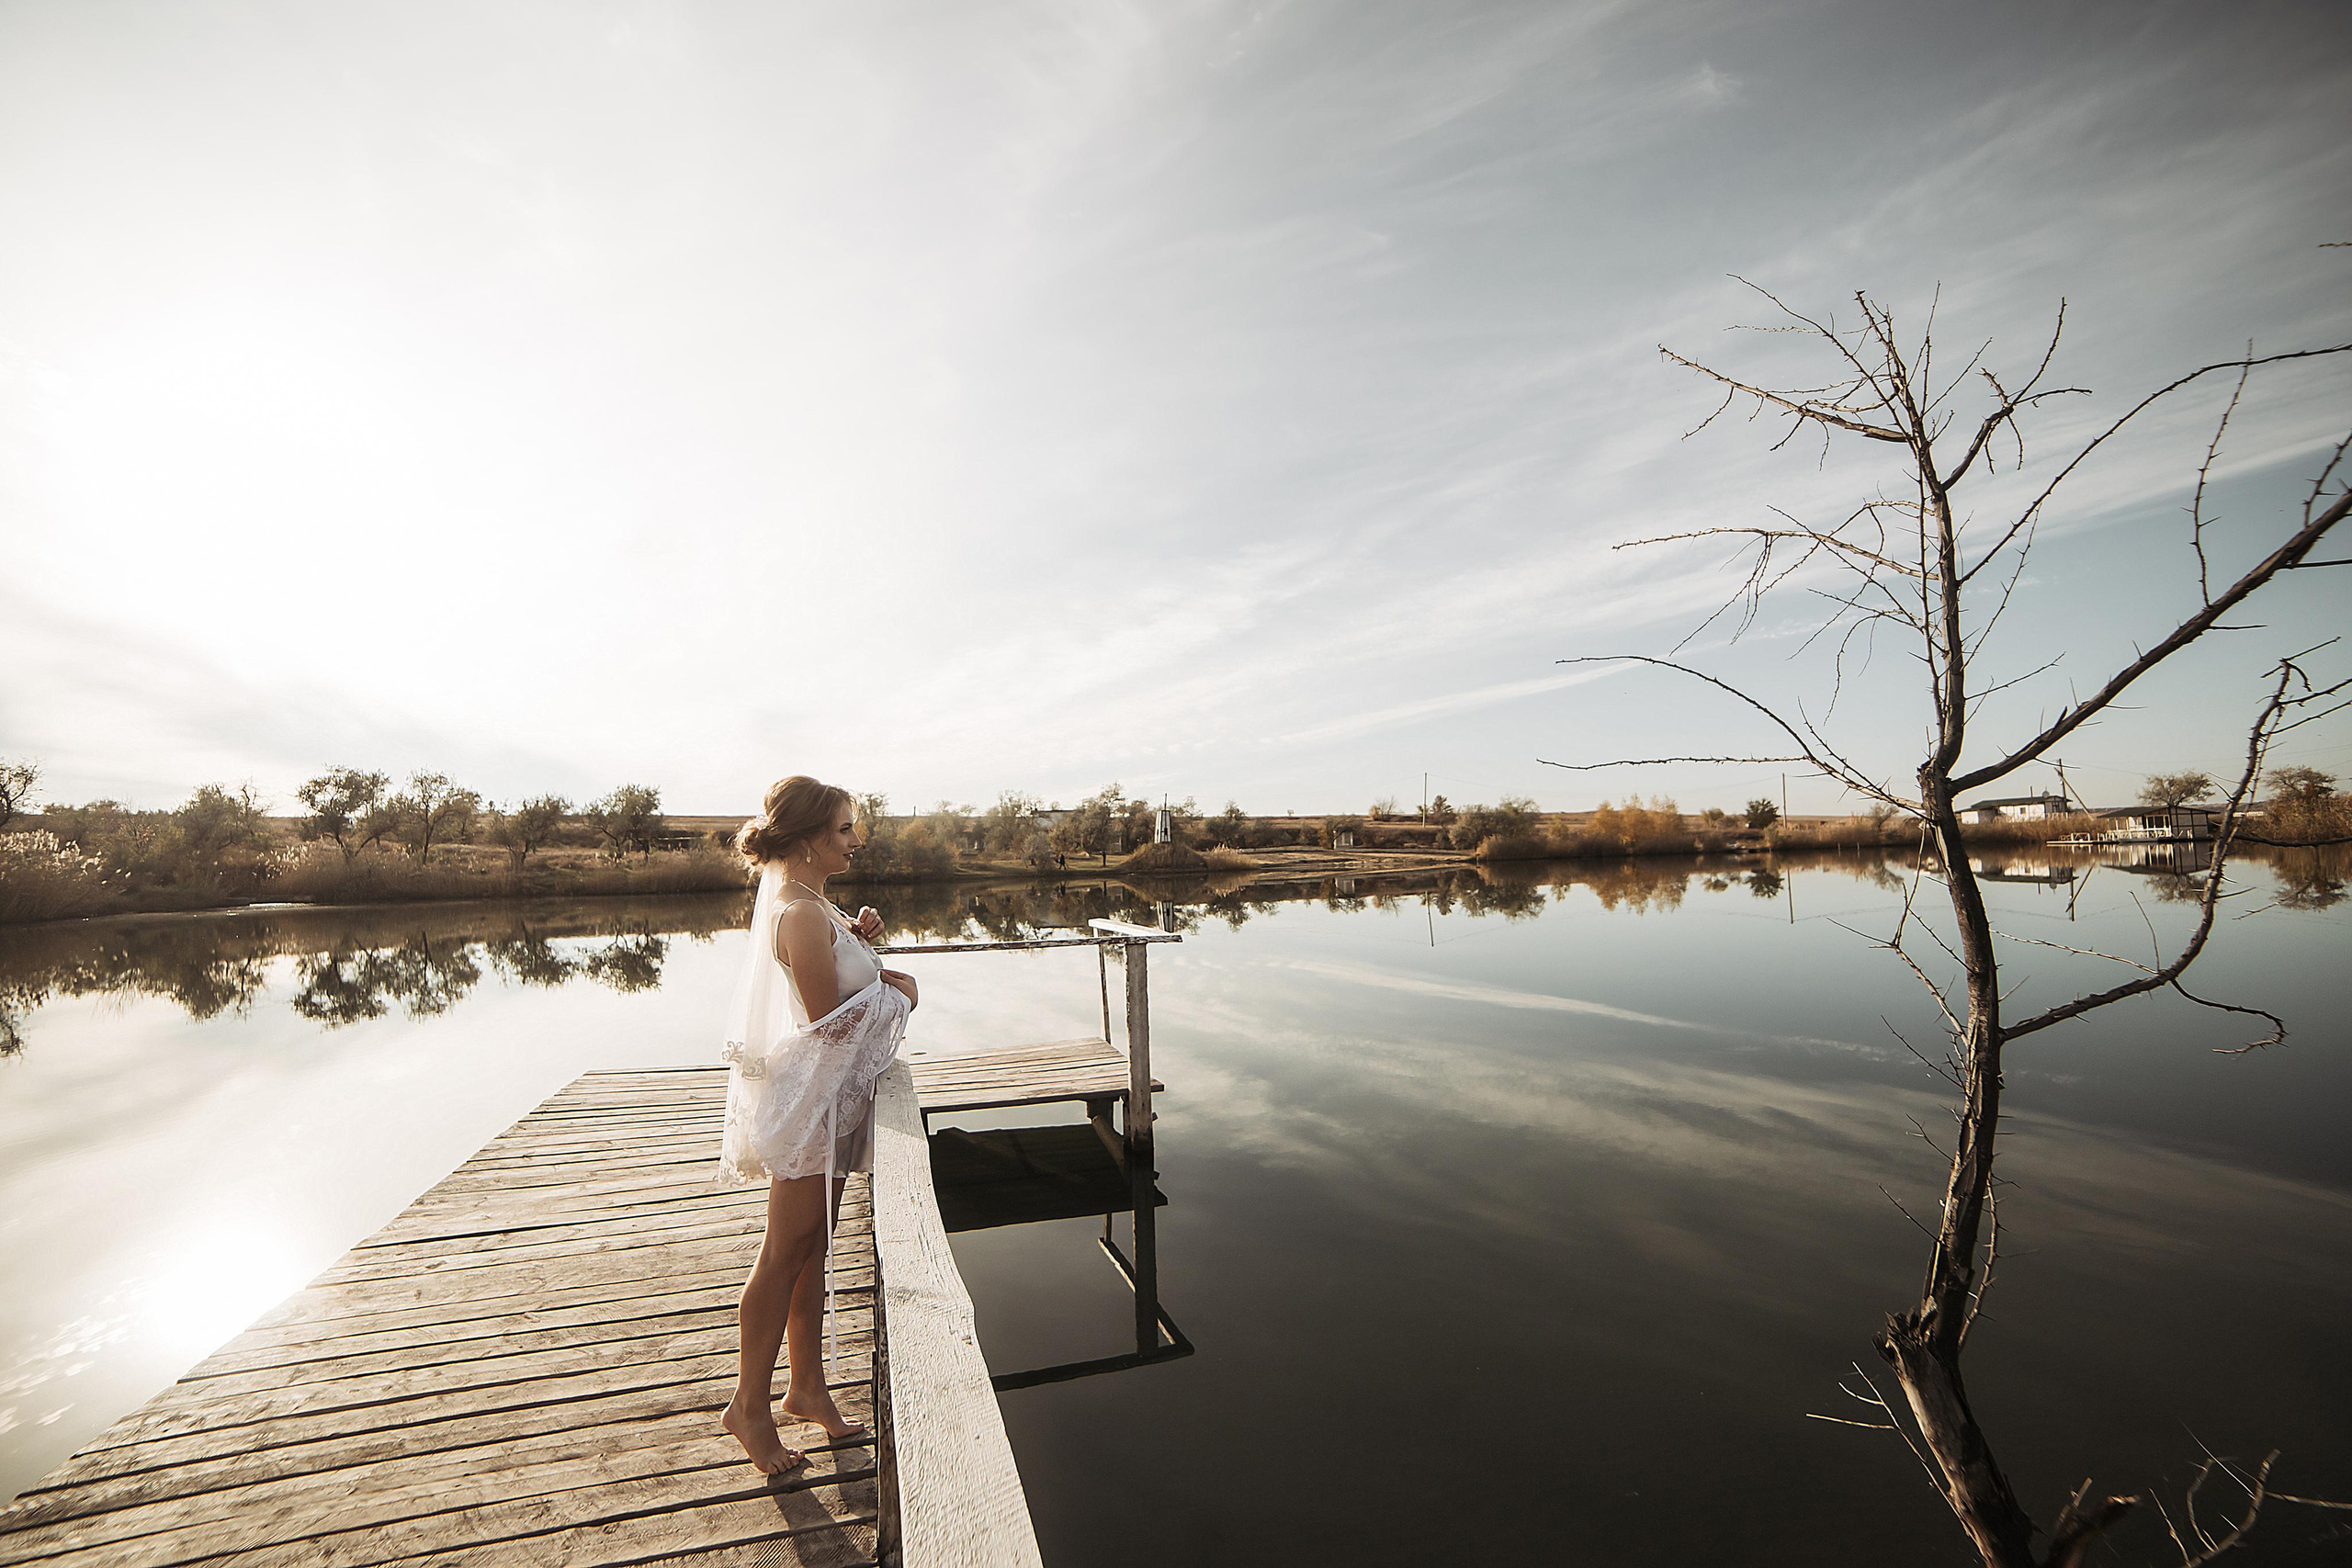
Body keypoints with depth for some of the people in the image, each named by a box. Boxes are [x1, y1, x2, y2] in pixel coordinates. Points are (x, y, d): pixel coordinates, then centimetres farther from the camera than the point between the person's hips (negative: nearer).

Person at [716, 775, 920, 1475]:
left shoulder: (795, 896, 7)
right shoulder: (801, 912, -24)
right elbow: (830, 1019, -23)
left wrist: (854, 940, 2)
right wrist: (896, 993, -8)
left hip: (830, 1097, 10)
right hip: (811, 1099, -10)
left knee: (813, 1249, 18)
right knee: (784, 1255, 6)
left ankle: (807, 1386, 33)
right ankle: (750, 1404, 24)